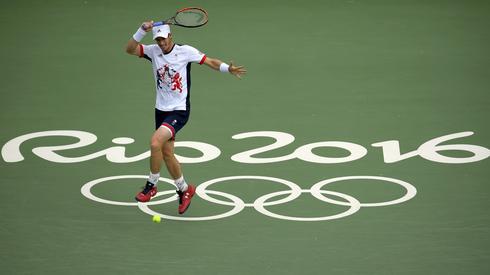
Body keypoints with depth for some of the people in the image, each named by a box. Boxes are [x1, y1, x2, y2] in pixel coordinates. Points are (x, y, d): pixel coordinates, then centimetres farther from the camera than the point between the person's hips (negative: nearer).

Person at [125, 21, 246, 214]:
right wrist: (142, 31, -20)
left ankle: (151, 185, -6)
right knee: (166, 154, 9)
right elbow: (130, 49, -7)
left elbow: (210, 61, -5)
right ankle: (184, 189, 30)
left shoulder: (186, 51, -9)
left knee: (155, 143, -24)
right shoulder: (153, 51, 2)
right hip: (161, 110, 6)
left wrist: (228, 69, -21)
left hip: (179, 111, -6)